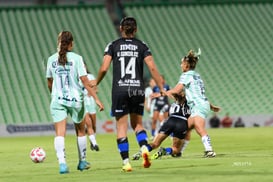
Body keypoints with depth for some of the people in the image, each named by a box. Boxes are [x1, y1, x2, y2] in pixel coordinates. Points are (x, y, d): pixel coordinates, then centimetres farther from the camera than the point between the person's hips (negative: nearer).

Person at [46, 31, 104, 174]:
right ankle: (82, 161, 30)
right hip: (75, 99, -1)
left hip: (57, 100, 1)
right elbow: (85, 81, -11)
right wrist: (96, 98, -8)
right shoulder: (76, 58, -6)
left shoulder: (51, 59, 3)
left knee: (60, 133, -6)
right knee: (80, 131, 19)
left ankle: (62, 162, -26)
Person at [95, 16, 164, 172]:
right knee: (137, 123, 18)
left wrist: (96, 84, 11)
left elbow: (104, 68, -6)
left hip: (119, 90, -1)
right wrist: (162, 89, -2)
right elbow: (152, 68, -5)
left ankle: (126, 162, -1)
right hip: (138, 90, 1)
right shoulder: (142, 46, 4)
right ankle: (144, 148, -10)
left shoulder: (113, 46, 2)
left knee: (122, 126, 5)